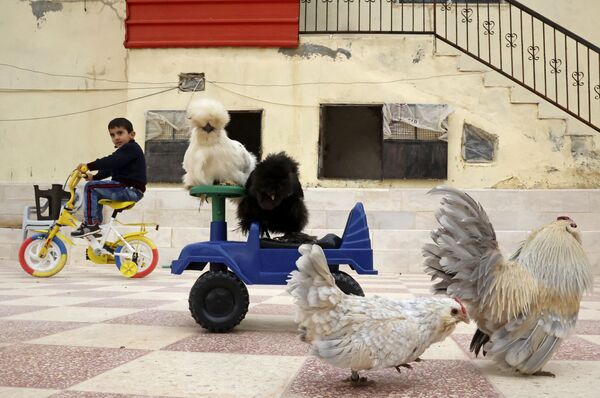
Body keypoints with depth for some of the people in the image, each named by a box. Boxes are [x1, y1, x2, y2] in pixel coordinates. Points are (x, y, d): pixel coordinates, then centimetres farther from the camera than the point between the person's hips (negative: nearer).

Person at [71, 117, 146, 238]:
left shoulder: (131, 148, -13)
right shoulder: (124, 150, 20)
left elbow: (111, 162, -25)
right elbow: (110, 169, 23)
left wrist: (89, 166, -23)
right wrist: (94, 177, 12)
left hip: (131, 190, -11)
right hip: (126, 189, 11)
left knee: (90, 187, -12)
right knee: (96, 191, 27)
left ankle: (90, 224, -11)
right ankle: (96, 223, 29)